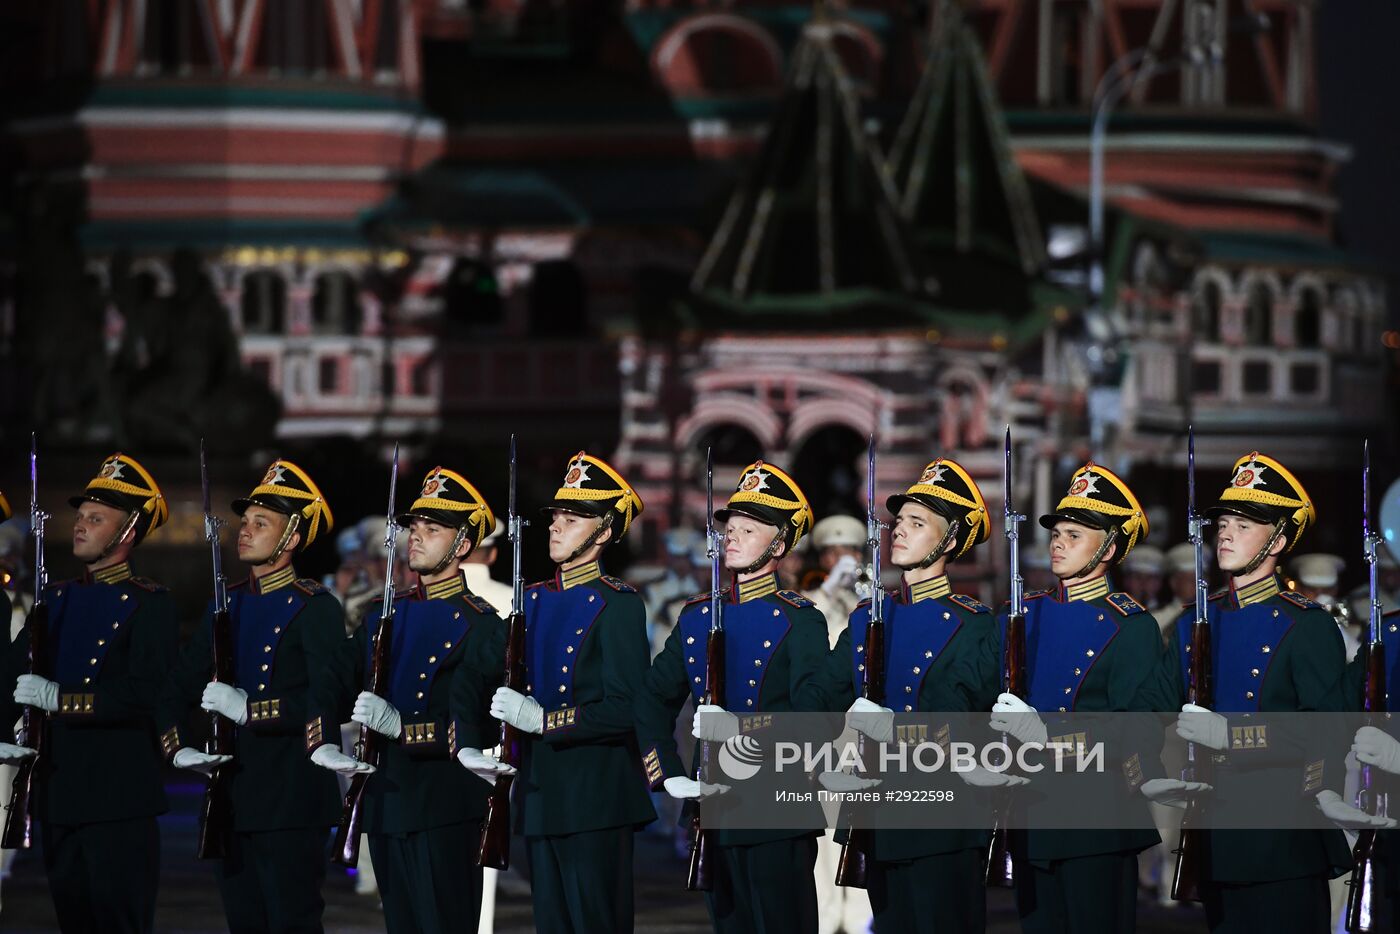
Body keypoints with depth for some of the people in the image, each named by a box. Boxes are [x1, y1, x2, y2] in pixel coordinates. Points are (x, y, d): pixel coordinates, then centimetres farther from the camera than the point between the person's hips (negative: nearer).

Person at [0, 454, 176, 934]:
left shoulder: (149, 604, -6)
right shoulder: (57, 598, 15)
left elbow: (146, 693, -18)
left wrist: (61, 698, -24)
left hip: (118, 799, -7)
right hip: (56, 793, 7)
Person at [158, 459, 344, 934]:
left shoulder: (317, 609, -6)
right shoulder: (226, 604, 15)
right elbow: (178, 688, 16)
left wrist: (250, 709, -21)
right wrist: (180, 747, -1)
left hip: (290, 801, -7)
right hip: (231, 799, 7)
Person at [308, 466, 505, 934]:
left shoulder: (478, 623, -6)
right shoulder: (383, 614, 15)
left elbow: (471, 717, -17)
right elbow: (331, 684, 7)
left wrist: (402, 725, -31)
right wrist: (324, 745, -11)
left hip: (444, 807, -7)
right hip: (386, 802, 7)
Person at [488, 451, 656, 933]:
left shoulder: (618, 604, -8)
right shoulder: (534, 600, 14)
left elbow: (624, 710, -16)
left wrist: (544, 721, -20)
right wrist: (512, 711, 5)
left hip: (595, 799, -7)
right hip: (540, 795, 7)